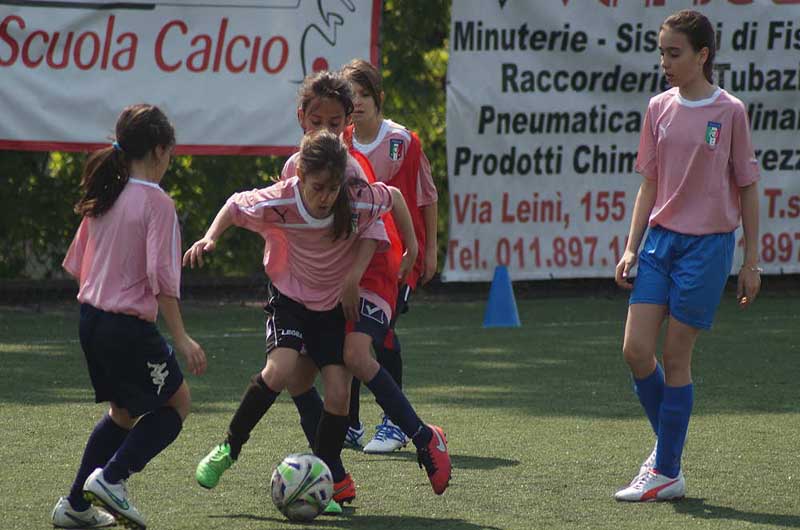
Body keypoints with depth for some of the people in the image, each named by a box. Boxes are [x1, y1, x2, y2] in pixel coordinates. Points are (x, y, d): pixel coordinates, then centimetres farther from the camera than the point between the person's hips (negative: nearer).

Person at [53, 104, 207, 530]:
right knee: (177, 402, 11)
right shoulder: (156, 202, -15)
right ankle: (111, 477, -4)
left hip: (91, 317, 8)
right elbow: (162, 278, -20)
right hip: (129, 326, -8)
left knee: (123, 412, 23)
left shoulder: (102, 195, 8)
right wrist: (181, 338, -16)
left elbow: (77, 265, 14)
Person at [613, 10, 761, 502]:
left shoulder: (730, 112, -5)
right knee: (636, 350, -3)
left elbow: (748, 188, 0)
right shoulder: (659, 108, 8)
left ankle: (667, 472, 6)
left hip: (708, 244, -5)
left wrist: (752, 262, -1)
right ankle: (667, 449, 18)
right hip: (661, 239, 5)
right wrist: (631, 248, 7)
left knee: (676, 357, -3)